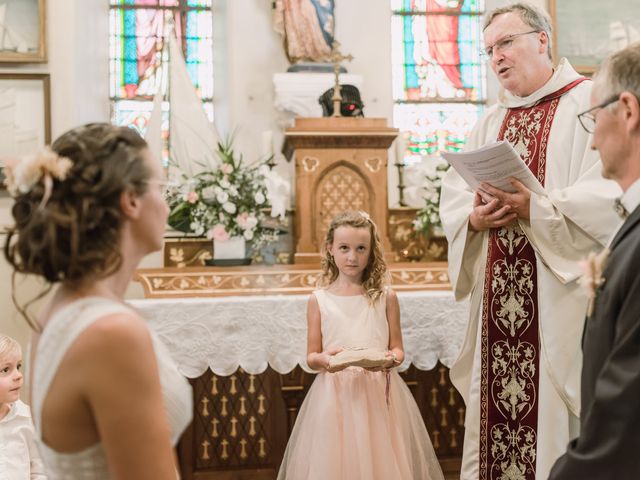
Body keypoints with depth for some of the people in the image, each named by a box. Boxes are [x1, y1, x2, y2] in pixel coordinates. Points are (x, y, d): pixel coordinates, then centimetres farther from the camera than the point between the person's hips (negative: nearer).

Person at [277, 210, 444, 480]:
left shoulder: (385, 297, 3)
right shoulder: (319, 300, 3)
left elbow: (398, 349, 6)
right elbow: (311, 357, 4)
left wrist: (391, 359, -16)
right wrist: (323, 359, -18)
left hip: (379, 394, 0)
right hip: (335, 396, 0)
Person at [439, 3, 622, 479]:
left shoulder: (591, 102, -2)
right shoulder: (490, 122, 18)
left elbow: (609, 196, -14)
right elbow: (452, 197, 12)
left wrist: (536, 208, -22)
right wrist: (474, 217, -8)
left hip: (561, 295, -6)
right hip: (498, 301, 6)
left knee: (556, 417, 0)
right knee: (494, 416, 9)